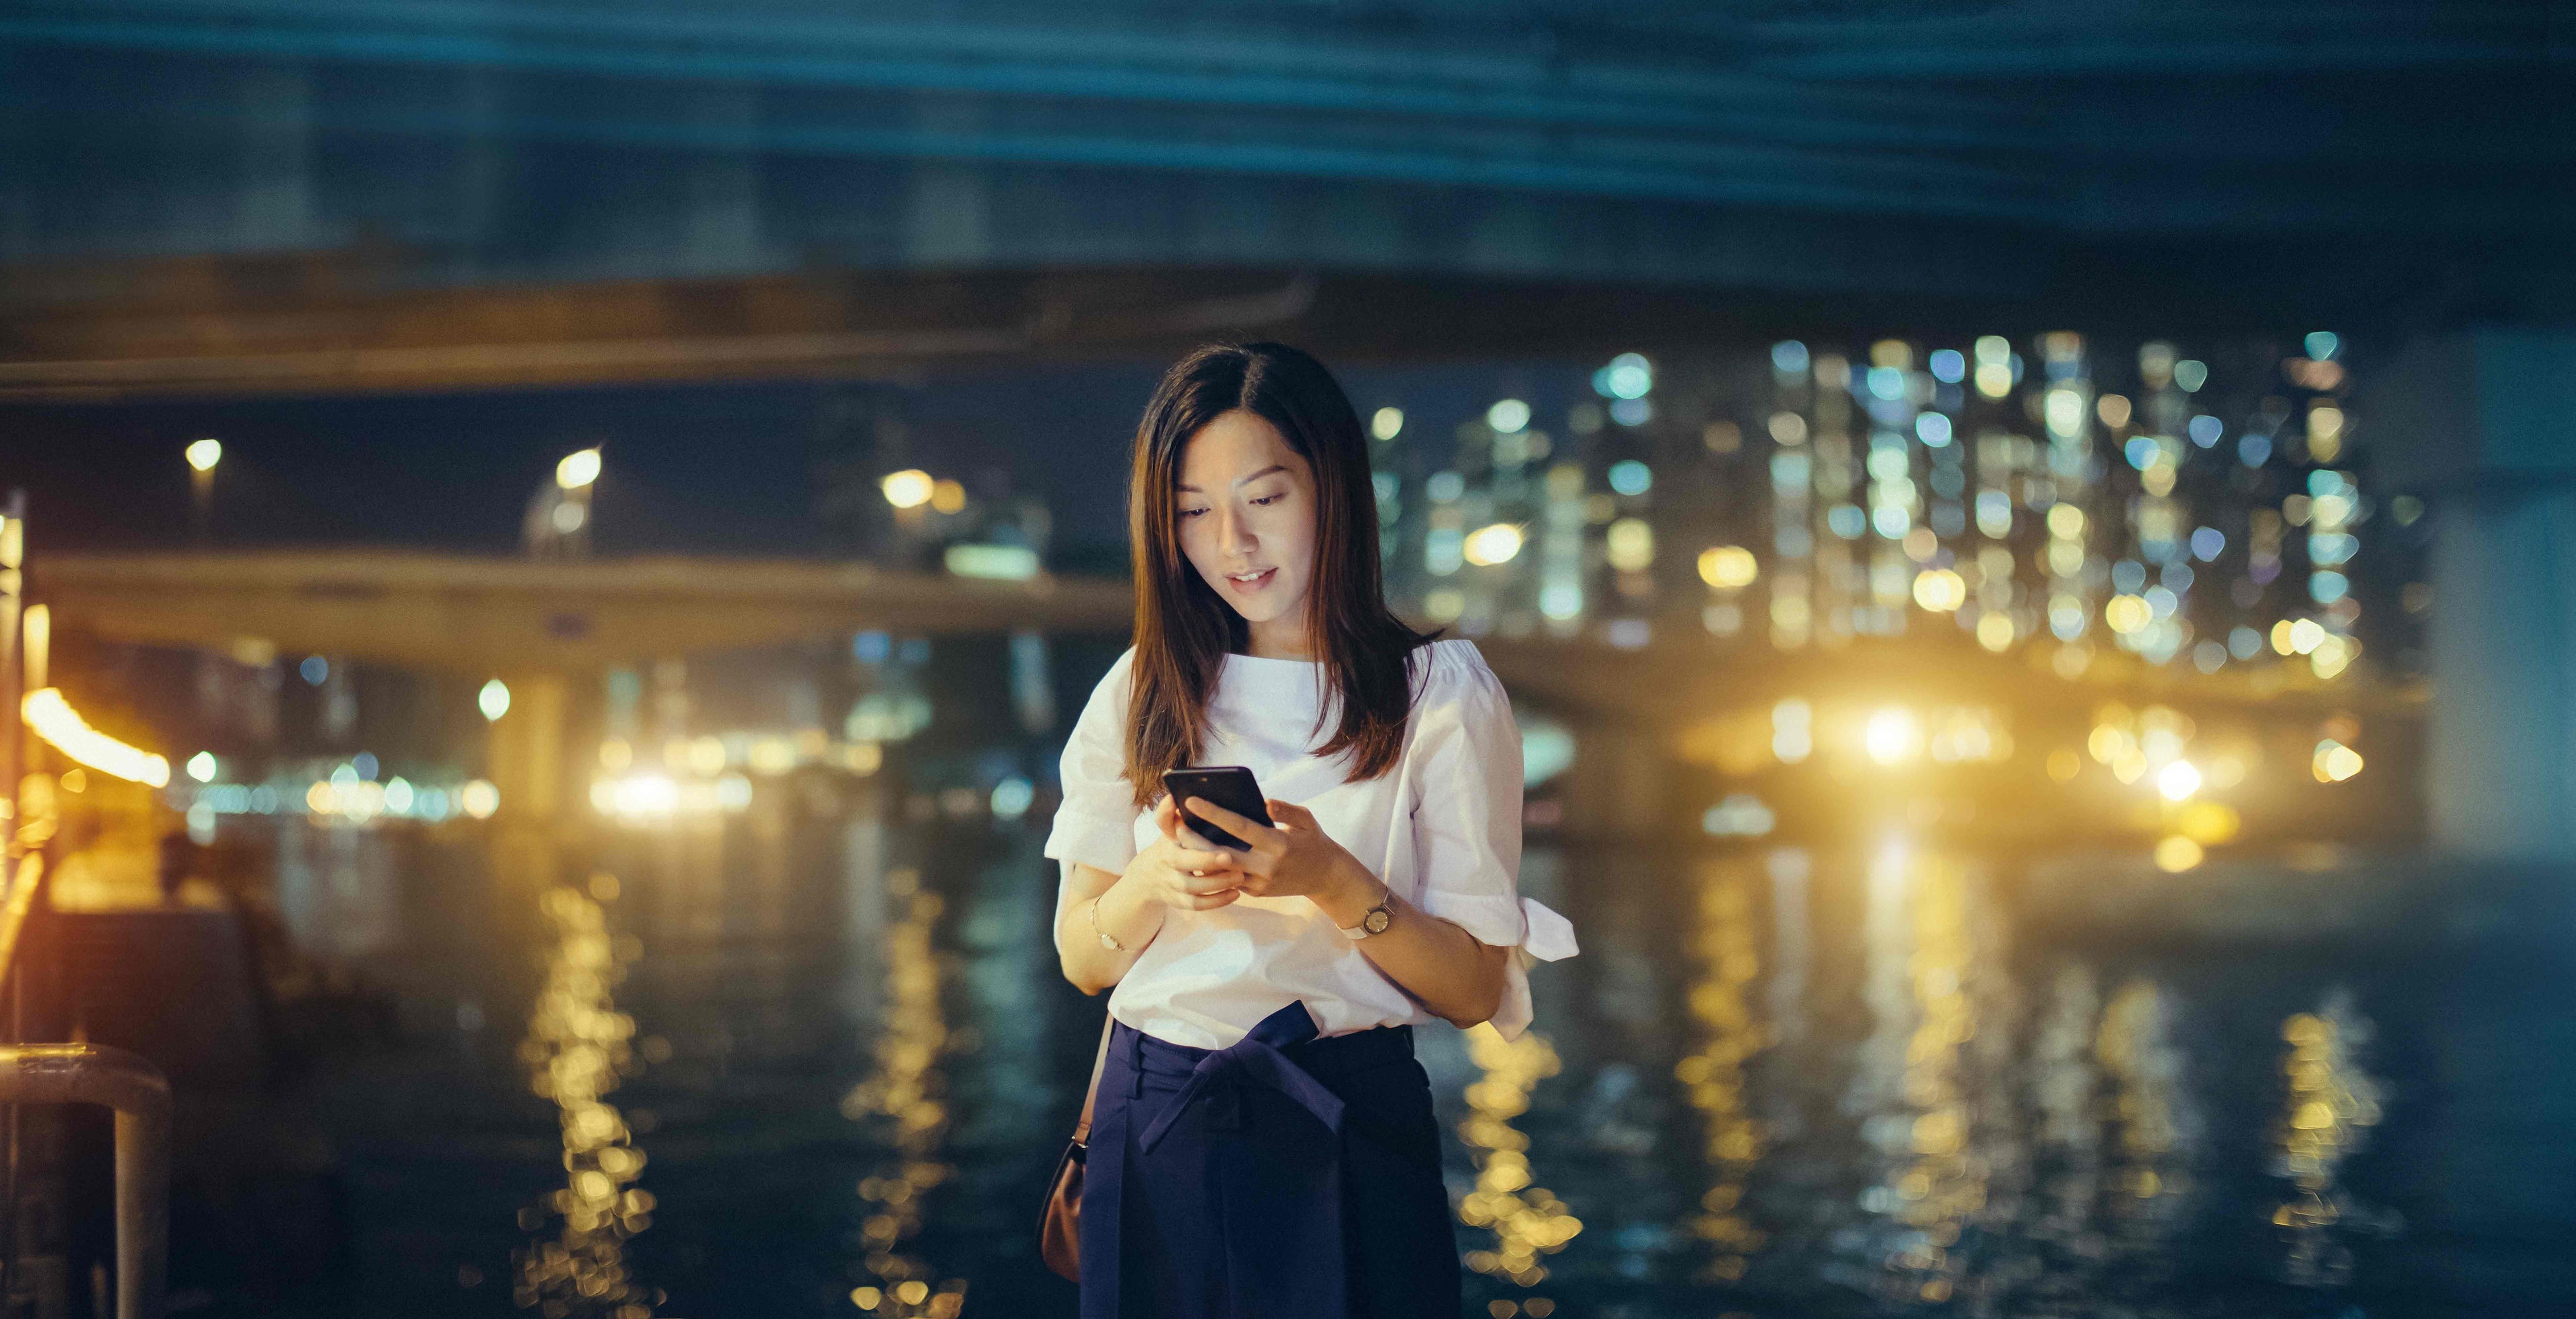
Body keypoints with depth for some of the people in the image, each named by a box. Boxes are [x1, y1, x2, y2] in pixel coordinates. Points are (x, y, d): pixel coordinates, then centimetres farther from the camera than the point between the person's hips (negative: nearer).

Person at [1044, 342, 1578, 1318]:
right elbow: (1081, 958, 6)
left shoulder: (1441, 692, -3)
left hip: (1343, 1140, -3)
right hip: (1151, 1124, 3)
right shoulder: (1143, 693, 7)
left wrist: (1330, 880, -22)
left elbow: (1474, 990, -6)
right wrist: (1157, 879, -15)